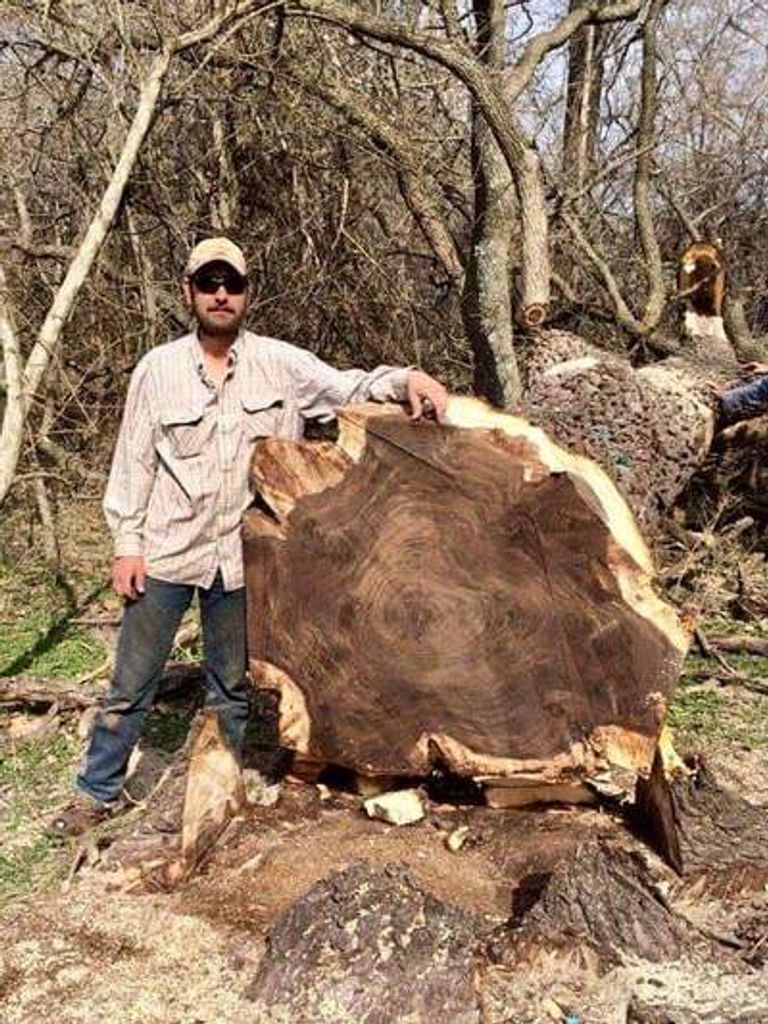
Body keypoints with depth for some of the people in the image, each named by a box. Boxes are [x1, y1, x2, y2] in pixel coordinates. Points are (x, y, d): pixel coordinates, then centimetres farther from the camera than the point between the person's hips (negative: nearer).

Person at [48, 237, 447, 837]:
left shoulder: (280, 364, -1)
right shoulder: (158, 369, -1)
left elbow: (349, 389, -1)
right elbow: (134, 462, 0)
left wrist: (405, 380, -21)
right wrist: (126, 542, -3)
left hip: (240, 556, 1)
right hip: (167, 553, -1)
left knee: (231, 687, 13)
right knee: (132, 684, 8)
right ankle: (97, 793, 25)